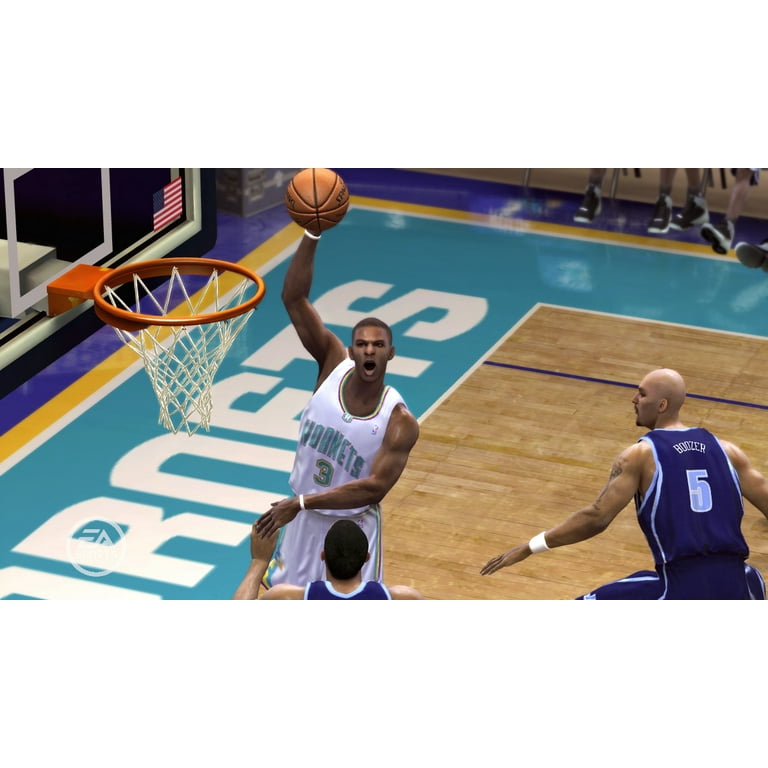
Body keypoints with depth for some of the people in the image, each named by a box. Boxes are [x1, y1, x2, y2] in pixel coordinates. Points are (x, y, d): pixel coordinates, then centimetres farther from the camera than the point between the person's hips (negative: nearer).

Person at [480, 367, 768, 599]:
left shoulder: (640, 455, 1)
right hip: (732, 589, 4)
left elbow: (597, 517, -7)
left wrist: (527, 548, -2)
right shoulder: (726, 451, 12)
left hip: (680, 590, -4)